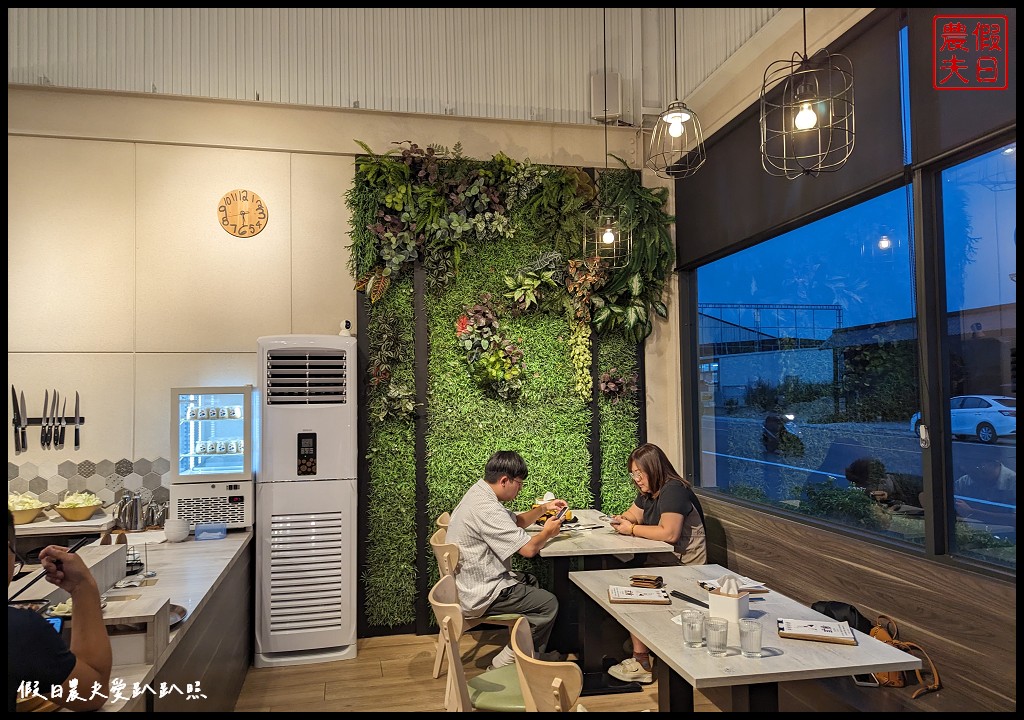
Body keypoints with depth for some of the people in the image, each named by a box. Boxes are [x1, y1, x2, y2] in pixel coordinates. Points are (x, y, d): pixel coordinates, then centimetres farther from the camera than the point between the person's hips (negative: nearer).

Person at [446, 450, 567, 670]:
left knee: (535, 582, 22)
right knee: (548, 604, -5)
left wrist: (543, 508, 8)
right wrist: (548, 532, -6)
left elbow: (516, 522, 21)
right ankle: (503, 665, 4)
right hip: (480, 594, -11)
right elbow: (528, 548, -25)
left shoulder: (479, 493, 7)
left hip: (471, 583, 11)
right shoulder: (486, 508, -27)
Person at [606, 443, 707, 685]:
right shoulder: (648, 492, 12)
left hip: (683, 566, -9)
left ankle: (642, 664, -7)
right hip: (661, 562, 9)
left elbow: (669, 533, -28)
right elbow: (634, 514, 25)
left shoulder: (673, 491, -18)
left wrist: (632, 529, -17)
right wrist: (621, 519, 0)